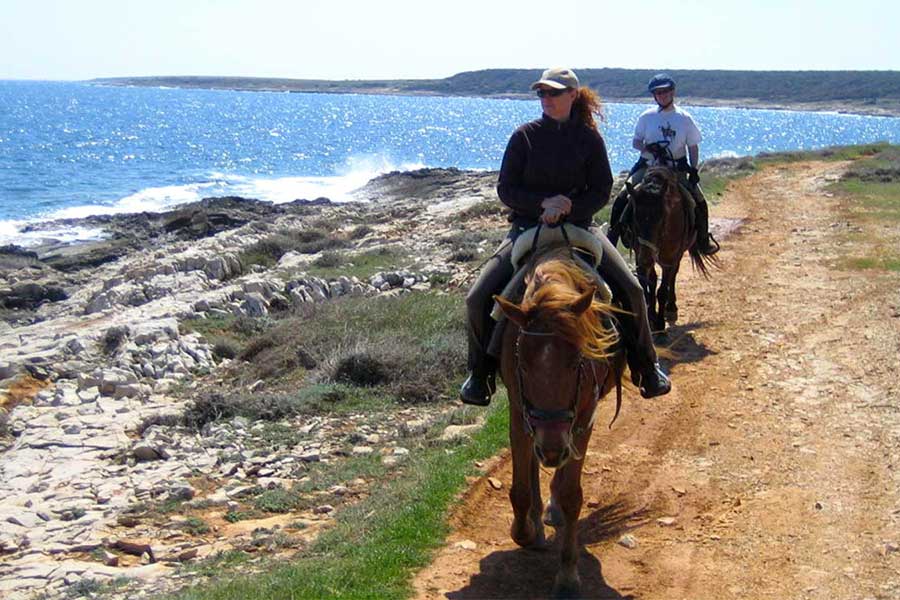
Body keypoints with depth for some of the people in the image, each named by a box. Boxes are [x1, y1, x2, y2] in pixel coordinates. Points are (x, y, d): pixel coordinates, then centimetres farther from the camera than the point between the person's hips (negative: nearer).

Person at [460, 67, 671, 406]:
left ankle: (645, 367, 7)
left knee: (630, 290, -15)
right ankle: (481, 373, 5)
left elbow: (602, 192, -1)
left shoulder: (589, 139, 0)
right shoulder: (525, 136, -1)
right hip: (528, 226, 0)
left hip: (577, 226, 0)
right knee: (478, 297, -17)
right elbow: (505, 189, -3)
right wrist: (543, 203, -19)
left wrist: (569, 207, -20)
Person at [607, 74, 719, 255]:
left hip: (677, 169, 0)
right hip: (649, 166, 0)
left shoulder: (685, 118, 0)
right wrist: (648, 148, -18)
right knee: (622, 198, -14)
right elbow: (635, 142, 4)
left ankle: (703, 239, 14)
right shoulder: (647, 116, 0)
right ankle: (613, 233, 2)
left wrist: (693, 170, -7)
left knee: (699, 202, -7)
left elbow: (693, 147, 5)